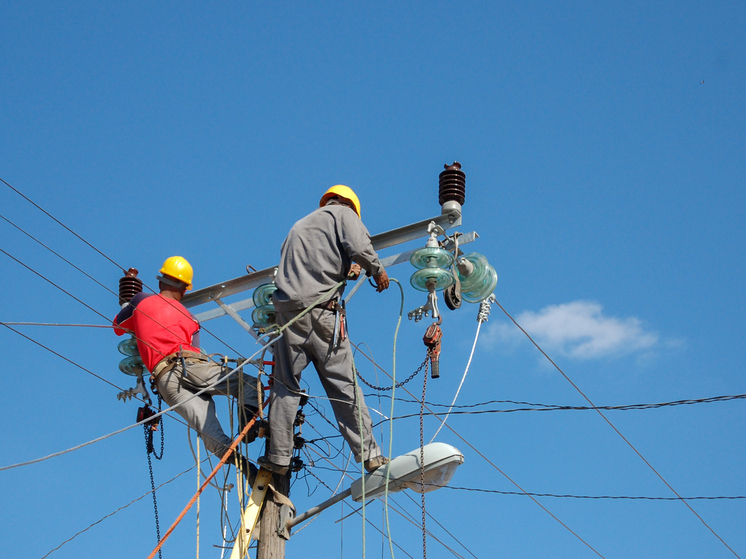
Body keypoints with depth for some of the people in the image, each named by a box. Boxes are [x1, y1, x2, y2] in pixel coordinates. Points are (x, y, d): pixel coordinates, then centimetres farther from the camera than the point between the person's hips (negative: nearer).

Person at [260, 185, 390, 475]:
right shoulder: (343, 213, 12)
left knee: (285, 386, 6)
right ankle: (368, 454, 2)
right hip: (321, 310, -4)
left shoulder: (299, 225, 31)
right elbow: (358, 246, -8)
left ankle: (278, 456, 2)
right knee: (343, 384, -1)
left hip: (287, 307, 4)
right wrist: (377, 270, 7)